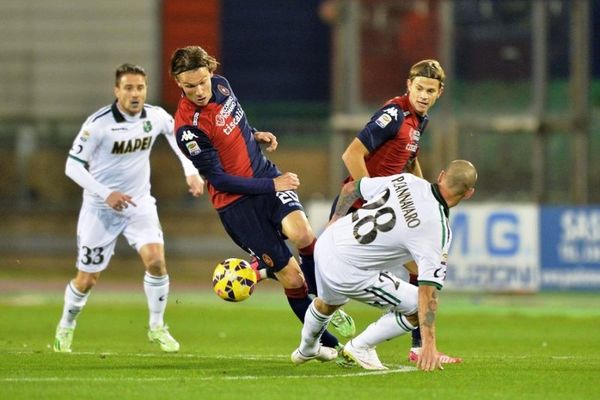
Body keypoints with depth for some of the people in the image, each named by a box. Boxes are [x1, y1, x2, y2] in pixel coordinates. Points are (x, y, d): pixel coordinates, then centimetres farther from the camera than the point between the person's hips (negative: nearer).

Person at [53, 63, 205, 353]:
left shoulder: (156, 117, -8)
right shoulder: (98, 123, -20)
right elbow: (73, 166, -18)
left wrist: (192, 172, -5)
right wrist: (107, 194, -28)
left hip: (139, 203, 3)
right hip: (100, 208, -3)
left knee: (156, 260, -20)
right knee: (87, 279, 4)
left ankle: (157, 327, -1)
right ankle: (66, 327, 33)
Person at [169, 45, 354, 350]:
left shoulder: (220, 85, -1)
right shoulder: (188, 128, -22)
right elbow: (219, 180, -18)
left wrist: (256, 134, 4)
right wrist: (271, 186, -16)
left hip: (264, 172, 5)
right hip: (236, 201, -5)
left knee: (303, 234, -25)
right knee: (292, 277, -5)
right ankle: (326, 343, 11)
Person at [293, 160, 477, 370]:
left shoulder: (406, 180, -4)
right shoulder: (437, 229, -20)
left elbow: (350, 188, 9)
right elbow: (427, 291, -23)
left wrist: (336, 219, 29)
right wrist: (429, 345, -23)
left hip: (326, 242, 7)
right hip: (349, 272, -7)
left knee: (329, 302, 39)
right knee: (419, 308, 2)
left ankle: (306, 349, 64)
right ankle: (360, 347, 12)